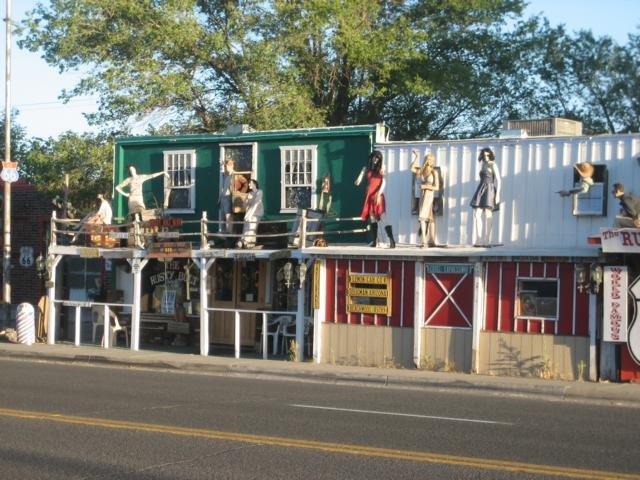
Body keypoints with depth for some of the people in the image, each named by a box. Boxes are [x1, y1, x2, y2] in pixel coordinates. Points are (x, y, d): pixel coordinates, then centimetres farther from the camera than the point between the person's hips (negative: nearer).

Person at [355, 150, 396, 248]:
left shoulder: (381, 169, 1)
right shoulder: (366, 169, 10)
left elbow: (384, 182, -8)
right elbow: (359, 181, 5)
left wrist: (379, 193, -22)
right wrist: (357, 182, -20)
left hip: (378, 196, -4)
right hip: (369, 196, 4)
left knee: (383, 218, -14)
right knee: (372, 218, 6)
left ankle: (392, 240, -20)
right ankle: (374, 241, 10)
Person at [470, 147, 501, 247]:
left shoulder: (493, 165, -2)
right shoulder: (483, 165, 18)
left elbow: (498, 180, -7)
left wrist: (497, 194, -15)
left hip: (489, 190, -7)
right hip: (481, 190, 7)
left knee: (488, 215, -9)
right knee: (477, 214, -3)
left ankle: (487, 241, -8)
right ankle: (479, 240, -2)